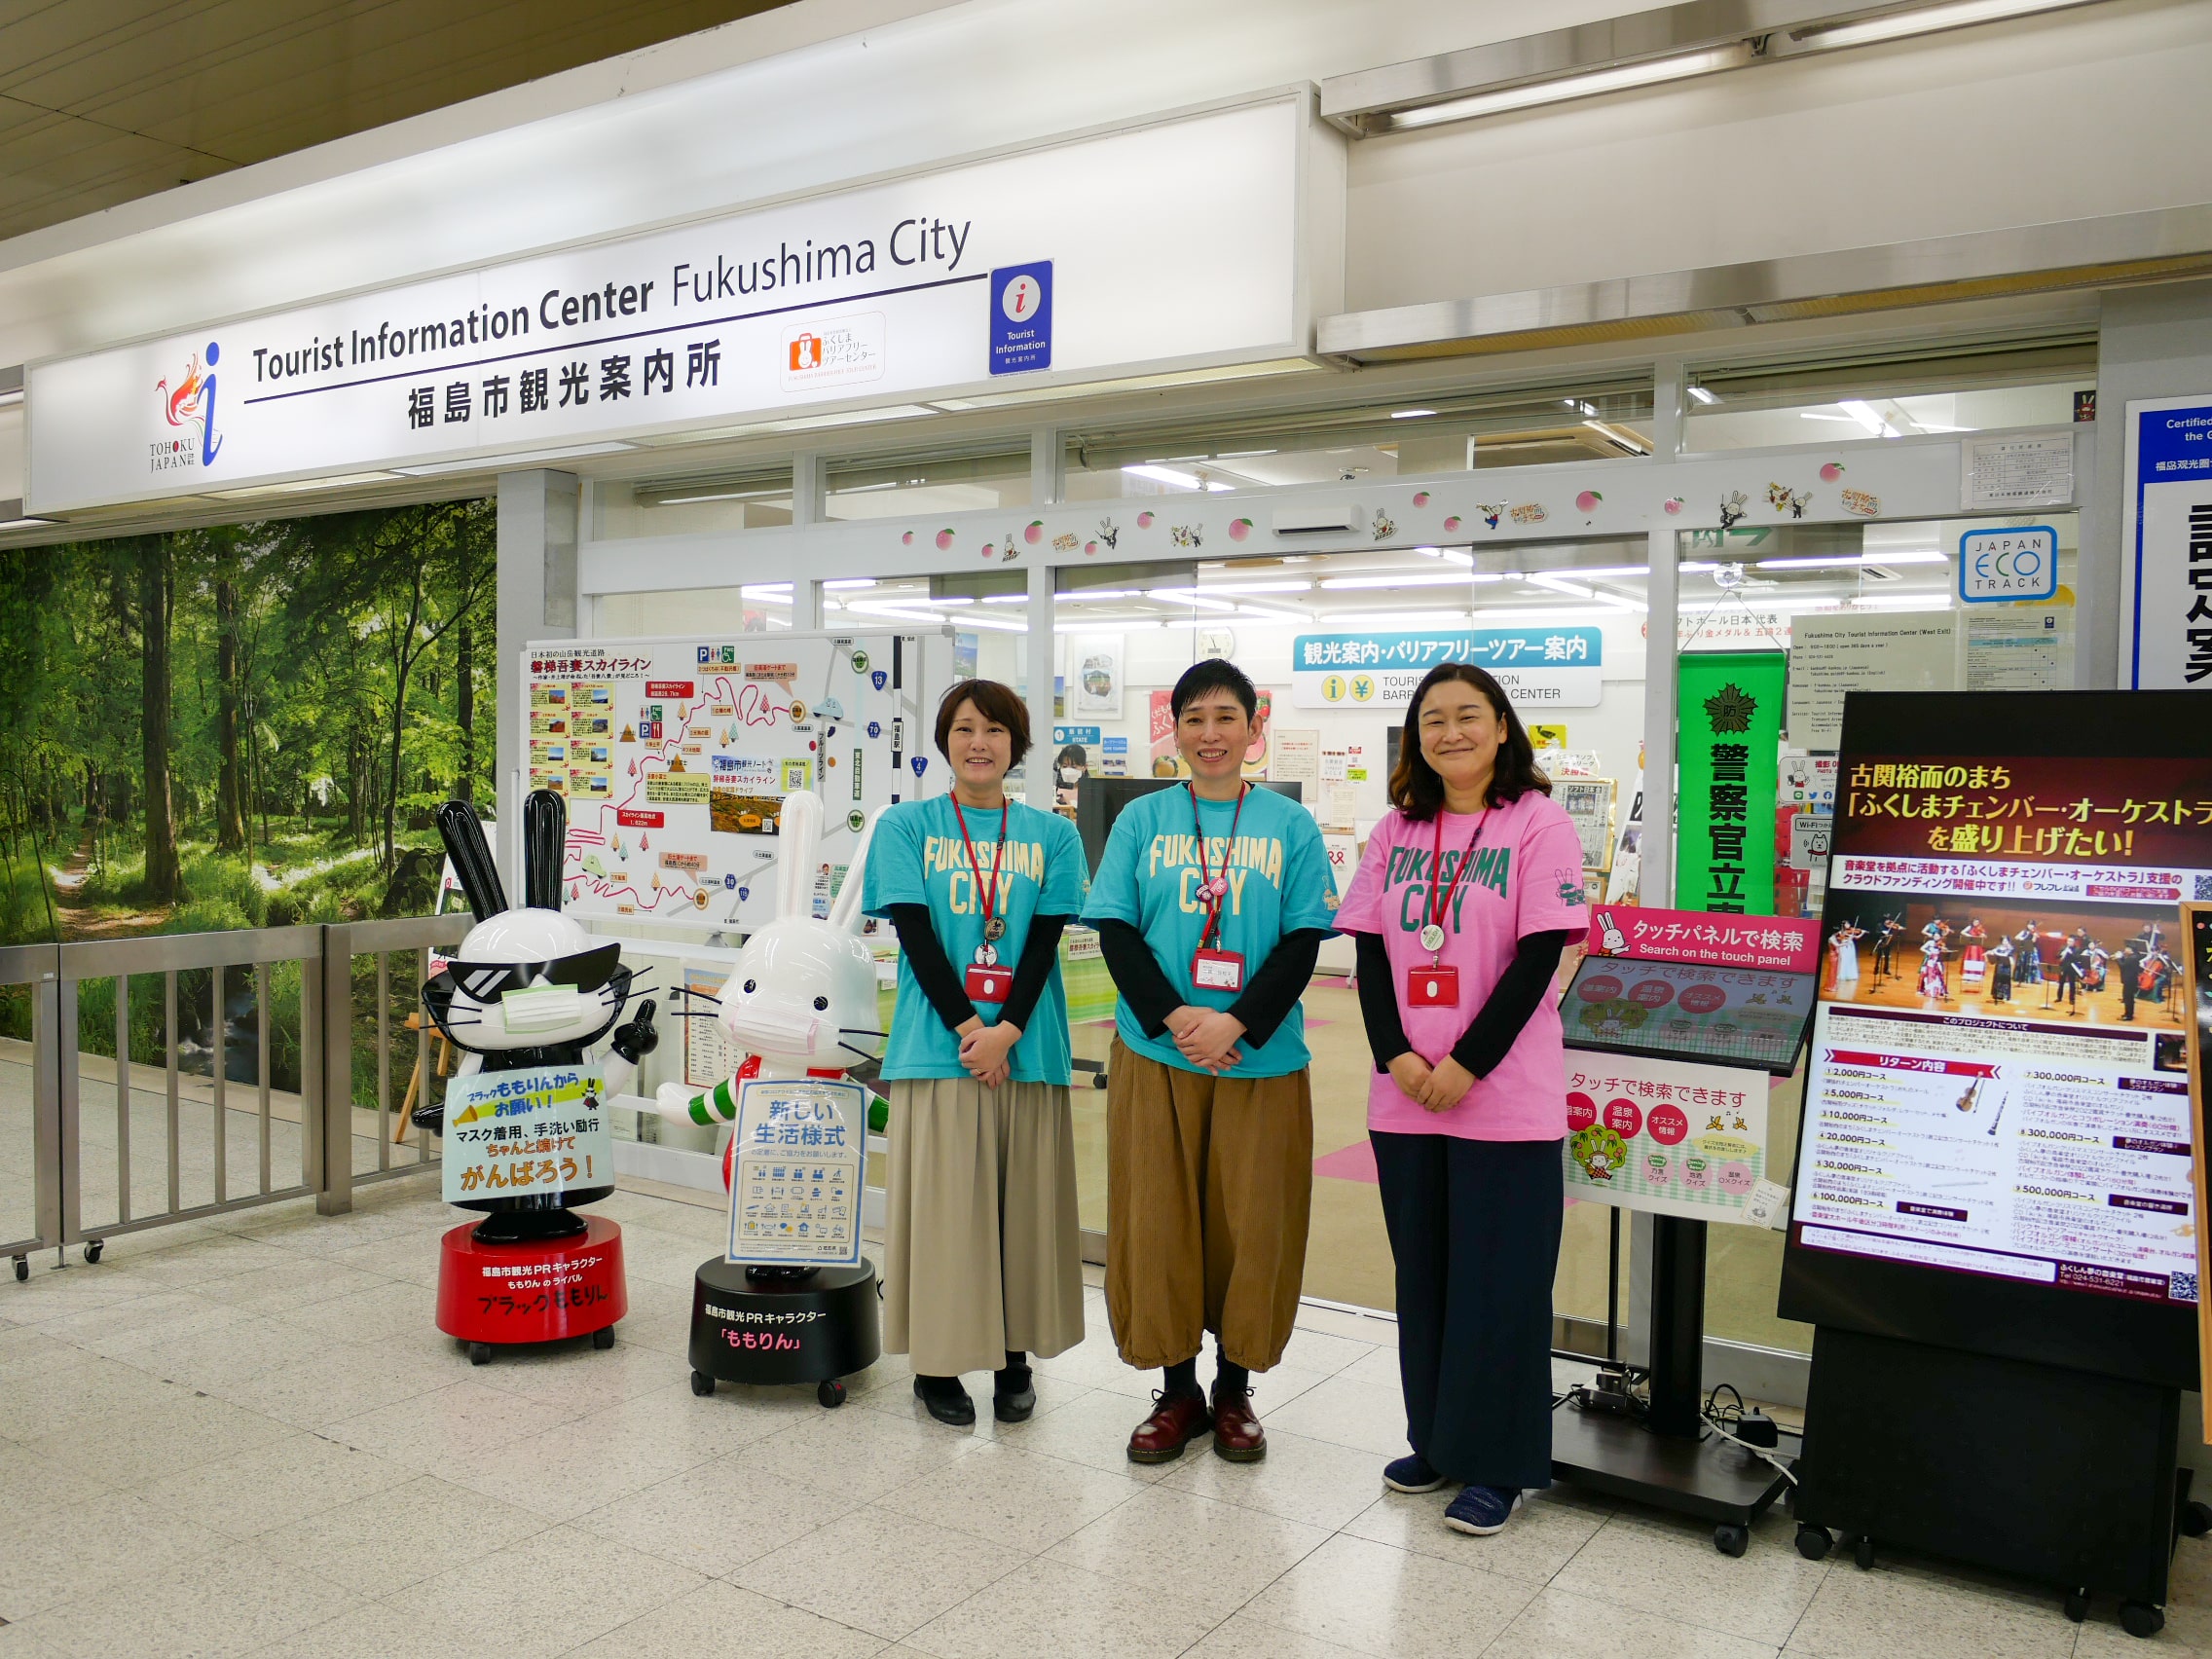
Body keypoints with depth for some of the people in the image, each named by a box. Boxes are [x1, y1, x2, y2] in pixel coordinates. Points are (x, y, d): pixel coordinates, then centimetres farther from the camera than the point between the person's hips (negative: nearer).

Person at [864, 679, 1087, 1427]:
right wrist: (966, 1028, -13)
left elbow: (1045, 938, 0)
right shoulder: (906, 826, 5)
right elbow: (916, 933, -4)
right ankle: (937, 1362, 16)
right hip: (938, 1048, -1)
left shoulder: (1052, 834, 9)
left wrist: (1007, 1029, -13)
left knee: (1024, 1204, 7)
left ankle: (1014, 1356, 21)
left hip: (1027, 1049, 2)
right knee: (942, 1205, 2)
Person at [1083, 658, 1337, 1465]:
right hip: (1154, 1056, 1)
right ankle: (1177, 1391, 22)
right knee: (1157, 1218, 5)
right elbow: (1115, 931, 0)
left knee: (1252, 1222, 5)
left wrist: (1237, 1023, -16)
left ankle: (1234, 1389, 24)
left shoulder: (1290, 825, 3)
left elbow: (1302, 941, -2)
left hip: (1261, 1059, 0)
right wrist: (1174, 1017, -14)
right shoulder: (1142, 819, 5)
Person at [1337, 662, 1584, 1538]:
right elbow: (1370, 952, 6)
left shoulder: (1538, 823, -5)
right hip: (1404, 1097, 5)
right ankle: (1434, 1440, 30)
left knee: (1497, 1284, 3)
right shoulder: (1397, 832, 10)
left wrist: (1465, 1067, -15)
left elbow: (1539, 957, -11)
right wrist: (1397, 1056, -8)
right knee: (1423, 1275, 14)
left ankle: (1496, 1464, 17)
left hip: (1504, 1100, -5)